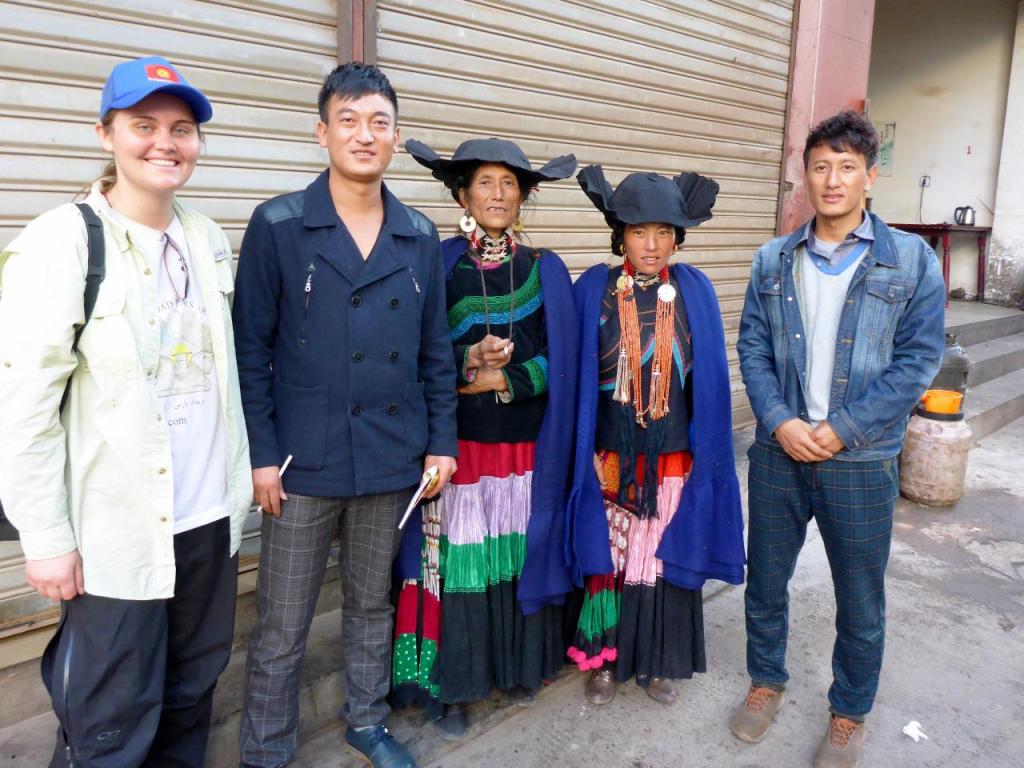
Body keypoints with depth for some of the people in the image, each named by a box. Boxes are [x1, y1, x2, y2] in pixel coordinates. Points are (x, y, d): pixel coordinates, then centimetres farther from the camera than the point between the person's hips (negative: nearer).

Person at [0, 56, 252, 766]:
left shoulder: (209, 239, 7)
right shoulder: (62, 243, -11)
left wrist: (239, 480, 12)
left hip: (210, 518, 6)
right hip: (116, 534, -5)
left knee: (192, 695, 20)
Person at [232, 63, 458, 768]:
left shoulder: (421, 237, 5)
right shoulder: (277, 226, -5)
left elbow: (435, 349, 9)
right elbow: (251, 348, -5)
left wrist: (441, 440, 5)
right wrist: (262, 453, -9)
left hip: (391, 459, 3)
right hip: (304, 461, -3)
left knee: (373, 605, 19)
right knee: (282, 626, 8)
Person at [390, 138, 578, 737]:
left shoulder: (546, 270, 6)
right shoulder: (438, 264, 0)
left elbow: (560, 362, 2)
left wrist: (502, 380, -11)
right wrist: (468, 362, -18)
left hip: (528, 449, 2)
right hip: (457, 446, -2)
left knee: (522, 555, 9)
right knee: (456, 560, 1)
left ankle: (521, 664, 31)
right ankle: (449, 685, 19)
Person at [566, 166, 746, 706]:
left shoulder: (695, 291, -1)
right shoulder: (593, 290, -5)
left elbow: (709, 381, 3)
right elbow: (573, 378, -1)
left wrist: (707, 450, 1)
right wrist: (576, 454, -3)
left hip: (673, 460, 1)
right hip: (608, 459, -1)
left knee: (664, 558, 11)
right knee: (606, 558, 10)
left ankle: (656, 663, 31)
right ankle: (604, 659, 30)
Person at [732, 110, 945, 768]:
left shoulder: (911, 260, -3)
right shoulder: (774, 261, 5)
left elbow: (919, 360, -8)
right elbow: (753, 347, 2)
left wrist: (839, 430, -14)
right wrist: (781, 422, -13)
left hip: (861, 461, -2)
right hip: (779, 452, 3)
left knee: (860, 601, 11)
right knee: (765, 580, 16)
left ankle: (849, 713, 34)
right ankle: (767, 681, 39)